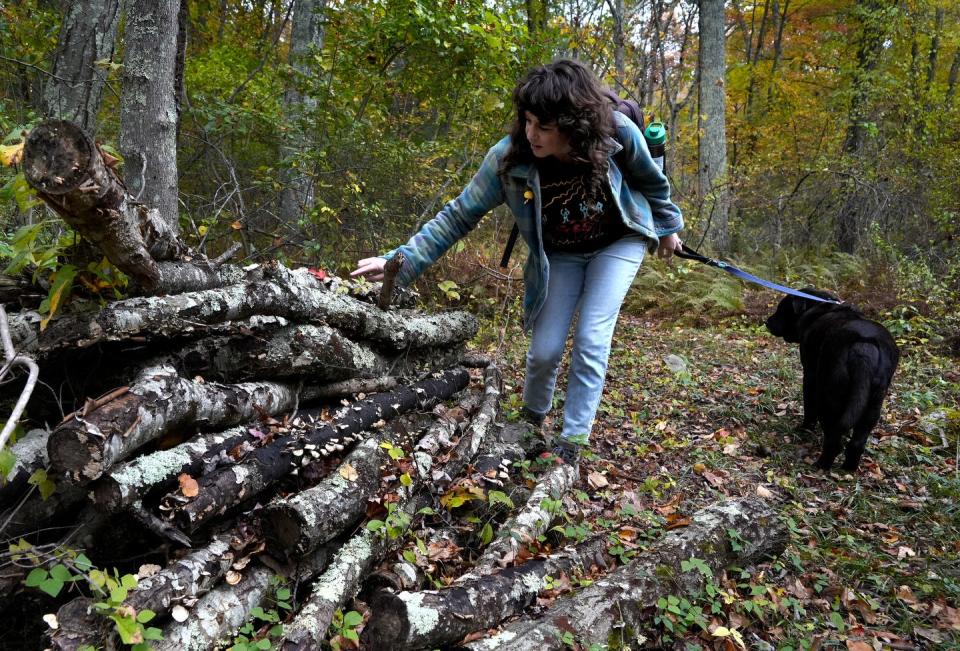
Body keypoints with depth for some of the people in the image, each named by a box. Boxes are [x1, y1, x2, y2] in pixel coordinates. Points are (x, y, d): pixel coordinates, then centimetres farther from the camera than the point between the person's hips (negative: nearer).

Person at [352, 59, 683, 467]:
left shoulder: (616, 131, -29)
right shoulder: (509, 158, -29)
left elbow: (651, 179, -7)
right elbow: (459, 216, -20)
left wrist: (667, 225, 9)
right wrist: (401, 261, -29)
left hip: (619, 242, -1)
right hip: (561, 255, 1)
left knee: (591, 340, -13)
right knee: (545, 349, -1)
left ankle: (571, 445, 2)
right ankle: (531, 420, 31)